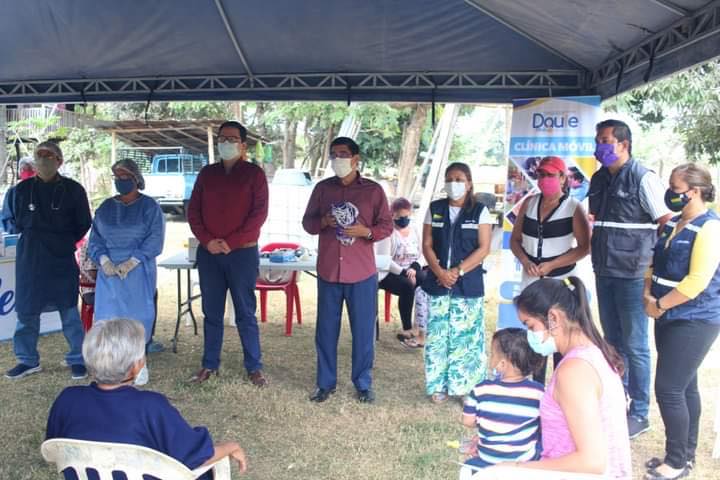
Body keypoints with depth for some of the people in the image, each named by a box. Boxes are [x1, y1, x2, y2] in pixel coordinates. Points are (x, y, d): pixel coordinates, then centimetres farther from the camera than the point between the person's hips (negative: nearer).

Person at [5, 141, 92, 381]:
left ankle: (78, 359, 11)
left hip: (61, 259, -3)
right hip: (29, 259, 3)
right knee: (26, 310, 7)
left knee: (68, 309, 2)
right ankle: (27, 360, 22)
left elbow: (83, 224, 5)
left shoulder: (73, 189, -1)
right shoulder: (22, 189, 6)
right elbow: (17, 222, 16)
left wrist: (65, 242, 3)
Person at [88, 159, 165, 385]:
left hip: (139, 271, -3)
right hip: (109, 270, 3)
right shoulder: (105, 207, 13)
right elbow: (95, 239, 10)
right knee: (108, 314, -1)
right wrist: (104, 260, -9)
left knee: (137, 314, -2)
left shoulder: (149, 207, 1)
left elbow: (154, 240, -7)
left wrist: (132, 261, -16)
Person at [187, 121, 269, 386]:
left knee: (245, 313, 2)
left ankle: (254, 367, 12)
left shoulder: (254, 173, -1)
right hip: (208, 253, 4)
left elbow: (259, 213, -9)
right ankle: (209, 364, 22)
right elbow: (193, 210, 8)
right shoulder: (207, 173, 11)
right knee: (211, 312, 11)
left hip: (243, 253, -4)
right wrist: (207, 240, -8)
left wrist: (230, 242, -13)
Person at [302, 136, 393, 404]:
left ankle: (363, 384, 20)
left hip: (362, 273, -2)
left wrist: (366, 231, -18)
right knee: (326, 330, 8)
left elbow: (386, 226, 2)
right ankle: (326, 383, 22)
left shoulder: (373, 190, 1)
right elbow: (307, 223, 10)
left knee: (363, 331, 5)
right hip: (328, 271, 2)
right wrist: (323, 222, -12)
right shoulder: (322, 188, 7)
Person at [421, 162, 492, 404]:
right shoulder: (434, 209, 7)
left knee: (466, 335, 1)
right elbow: (427, 245, 4)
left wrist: (458, 271, -15)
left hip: (468, 283, -2)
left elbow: (484, 248, -6)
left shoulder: (480, 211, 1)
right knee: (437, 334, 4)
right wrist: (440, 272, -12)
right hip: (438, 281, 2)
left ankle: (466, 387, 13)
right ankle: (439, 385, 16)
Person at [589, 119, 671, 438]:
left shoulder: (643, 179, -11)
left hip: (632, 276, -7)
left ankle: (639, 414, 16)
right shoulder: (599, 179, 9)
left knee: (634, 346, 3)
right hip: (604, 273, 7)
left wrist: (653, 266, -9)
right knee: (612, 341, 16)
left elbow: (668, 224, -11)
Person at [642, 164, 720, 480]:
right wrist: (648, 296, 0)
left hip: (694, 320, -8)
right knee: (684, 386, 15)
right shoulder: (671, 224, 10)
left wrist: (660, 305, -15)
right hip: (670, 317, 8)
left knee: (669, 388, -7)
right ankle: (686, 455, 27)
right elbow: (655, 264, 16)